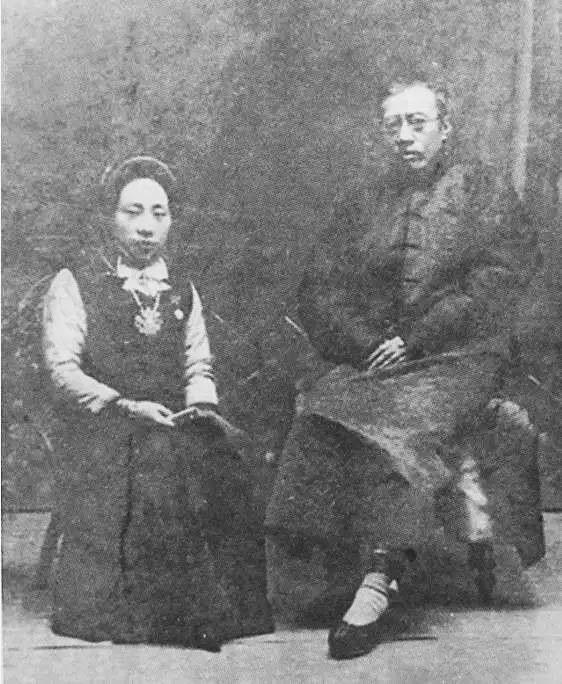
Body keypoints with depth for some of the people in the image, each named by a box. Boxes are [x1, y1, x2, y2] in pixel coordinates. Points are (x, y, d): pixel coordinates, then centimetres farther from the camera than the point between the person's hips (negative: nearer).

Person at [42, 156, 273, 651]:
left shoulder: (183, 290, 22)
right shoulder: (72, 286, 7)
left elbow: (199, 367, 17)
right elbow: (63, 371, -4)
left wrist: (201, 405, -7)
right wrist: (124, 406, -19)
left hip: (174, 423, 4)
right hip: (101, 430, -3)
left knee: (224, 448, -29)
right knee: (161, 456, -36)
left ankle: (219, 605, -21)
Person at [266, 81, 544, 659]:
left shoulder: (485, 192, 10)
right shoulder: (359, 203, 19)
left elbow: (496, 287, -4)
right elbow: (318, 291, 10)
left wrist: (414, 339, -13)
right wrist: (366, 344, -8)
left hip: (462, 356, -3)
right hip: (373, 356, 3)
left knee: (403, 417, -33)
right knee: (320, 412, -26)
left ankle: (375, 584, -33)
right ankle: (342, 572, -23)